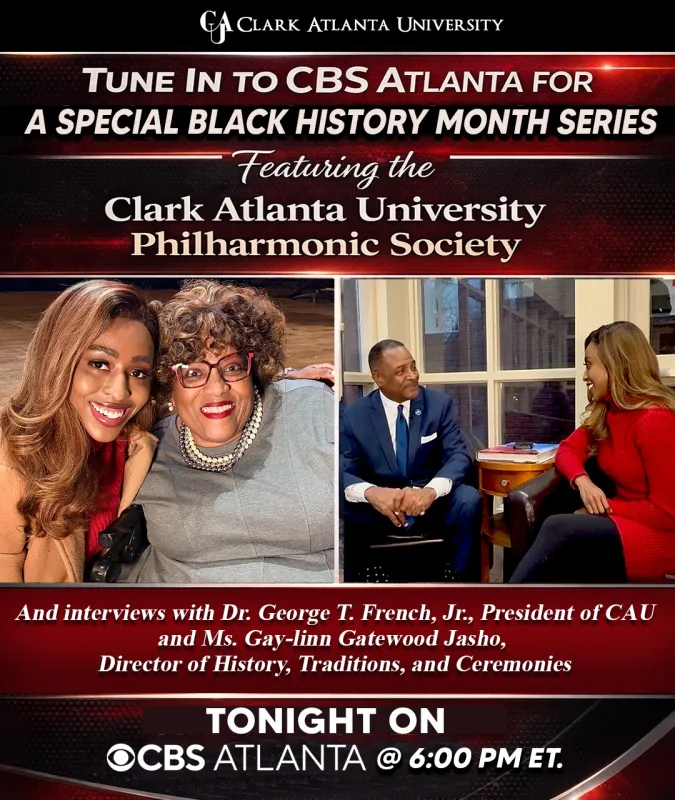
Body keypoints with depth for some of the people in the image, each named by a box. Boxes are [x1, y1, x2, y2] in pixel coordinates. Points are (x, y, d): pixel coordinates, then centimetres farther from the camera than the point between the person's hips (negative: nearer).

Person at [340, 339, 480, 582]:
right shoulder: (354, 415, -4)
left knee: (468, 499, -30)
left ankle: (456, 576, -9)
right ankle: (360, 576, -5)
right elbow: (343, 472, -10)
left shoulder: (439, 404, -3)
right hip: (379, 507, 0)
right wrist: (371, 492, -35)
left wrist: (431, 490, -35)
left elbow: (459, 456, -12)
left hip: (432, 504, 1)